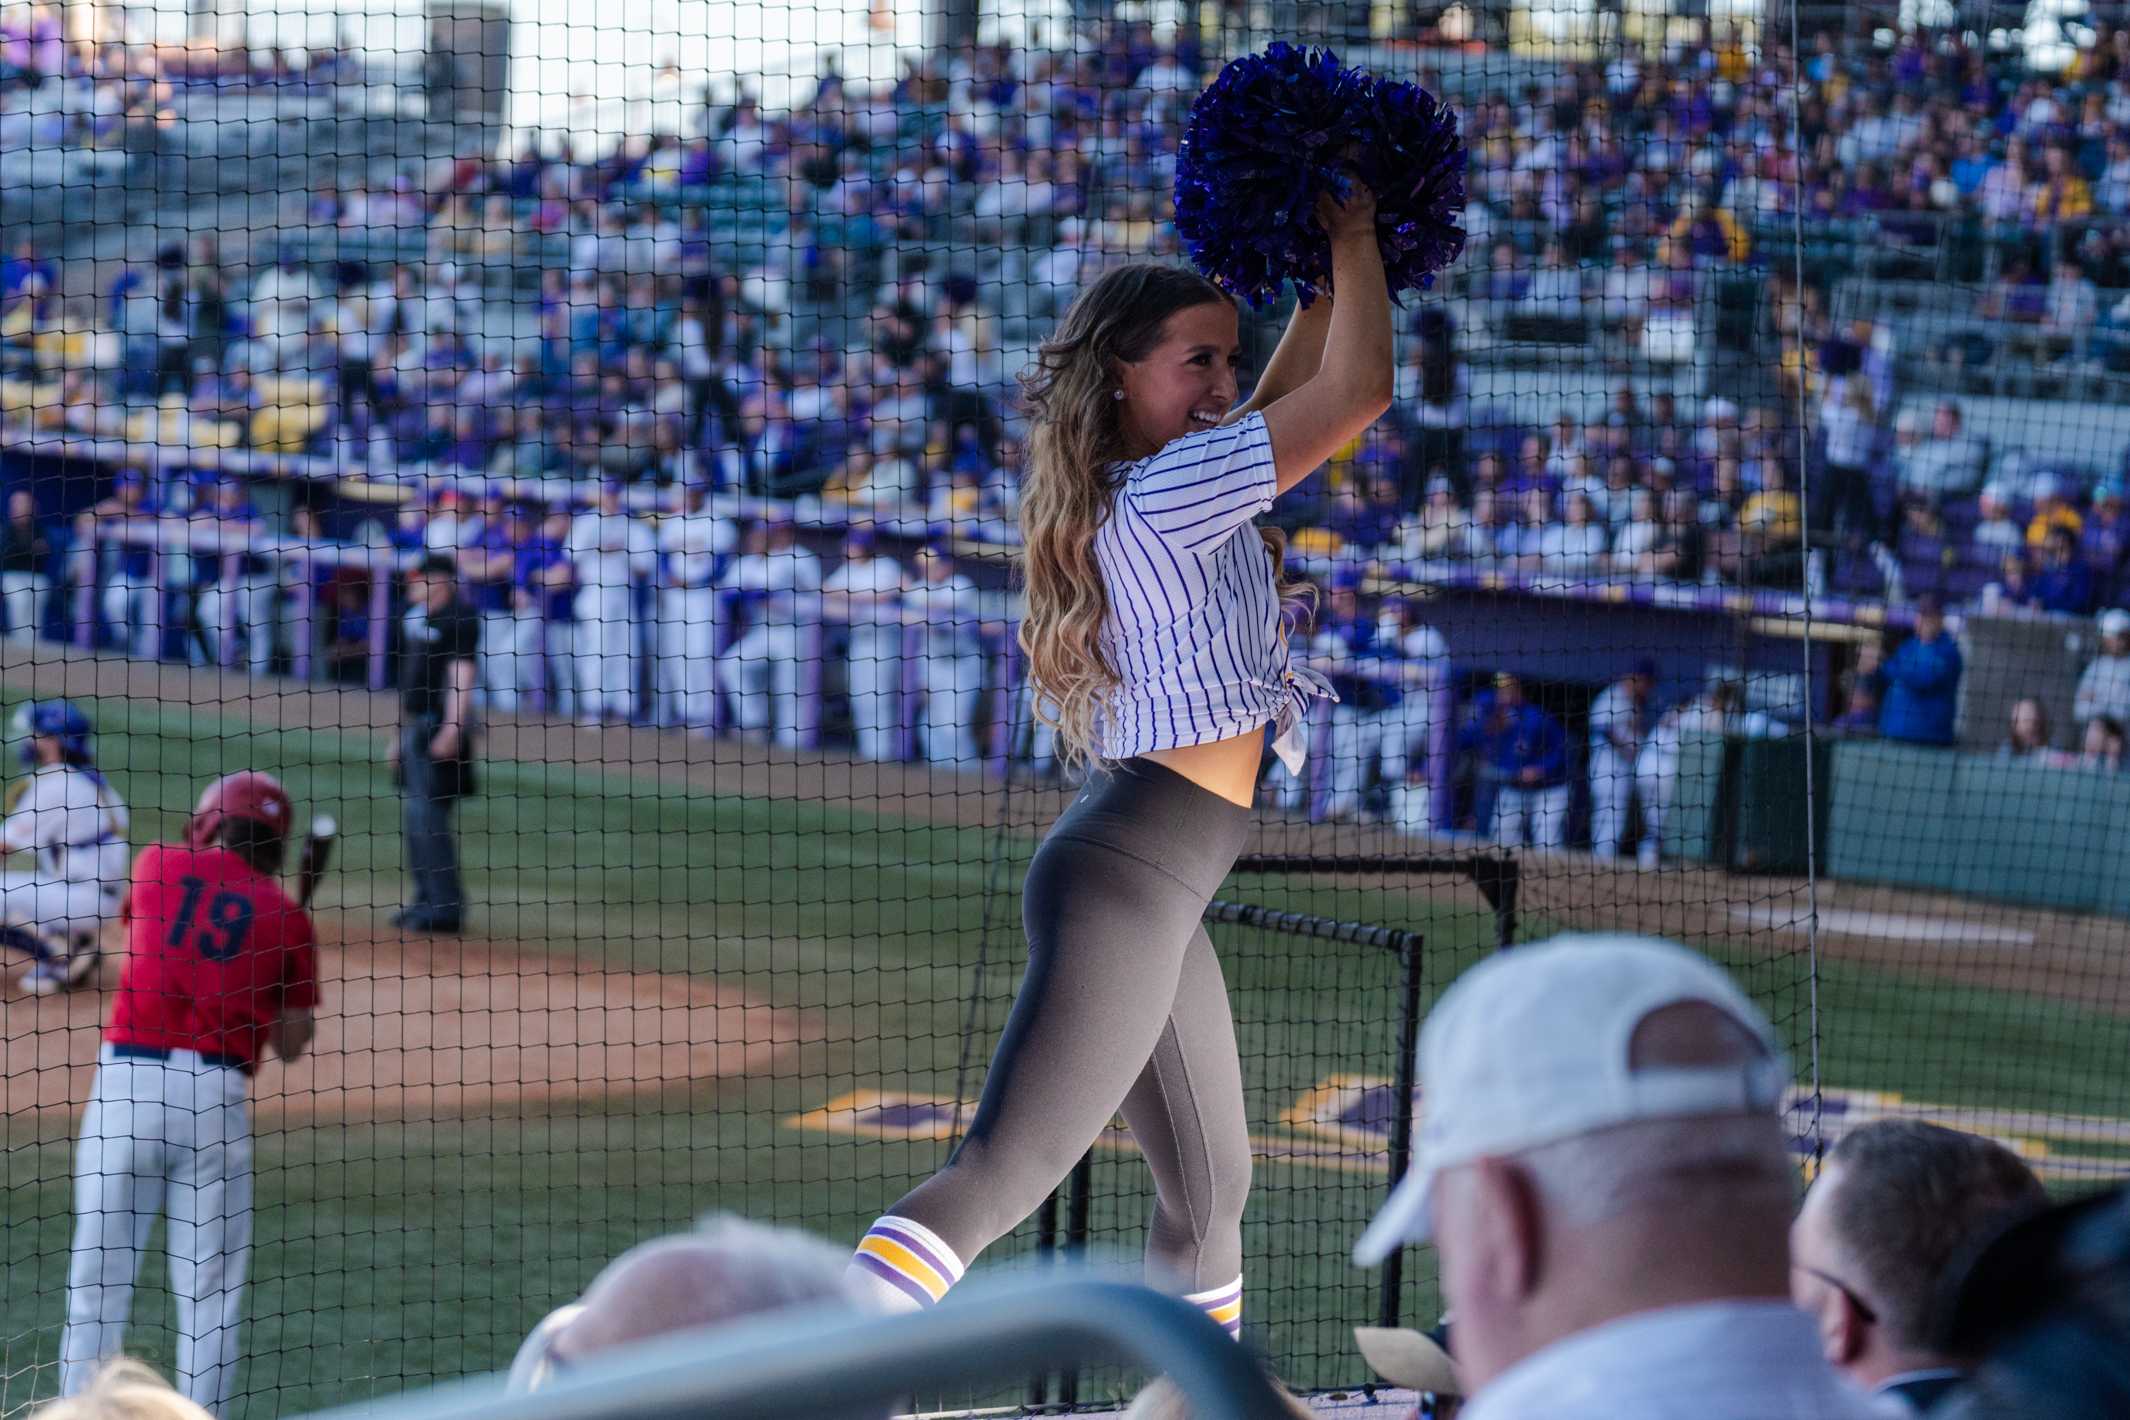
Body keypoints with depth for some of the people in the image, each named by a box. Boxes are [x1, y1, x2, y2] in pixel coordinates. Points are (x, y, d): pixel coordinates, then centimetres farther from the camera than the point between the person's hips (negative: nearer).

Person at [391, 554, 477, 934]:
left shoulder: (459, 618, -12)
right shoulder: (419, 617, 16)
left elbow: (461, 677, -19)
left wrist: (451, 730, -27)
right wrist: (401, 733, 24)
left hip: (440, 725, -10)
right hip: (415, 724, 10)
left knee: (427, 814, -12)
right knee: (418, 815, 13)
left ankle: (446, 905, -9)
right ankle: (427, 900, 21)